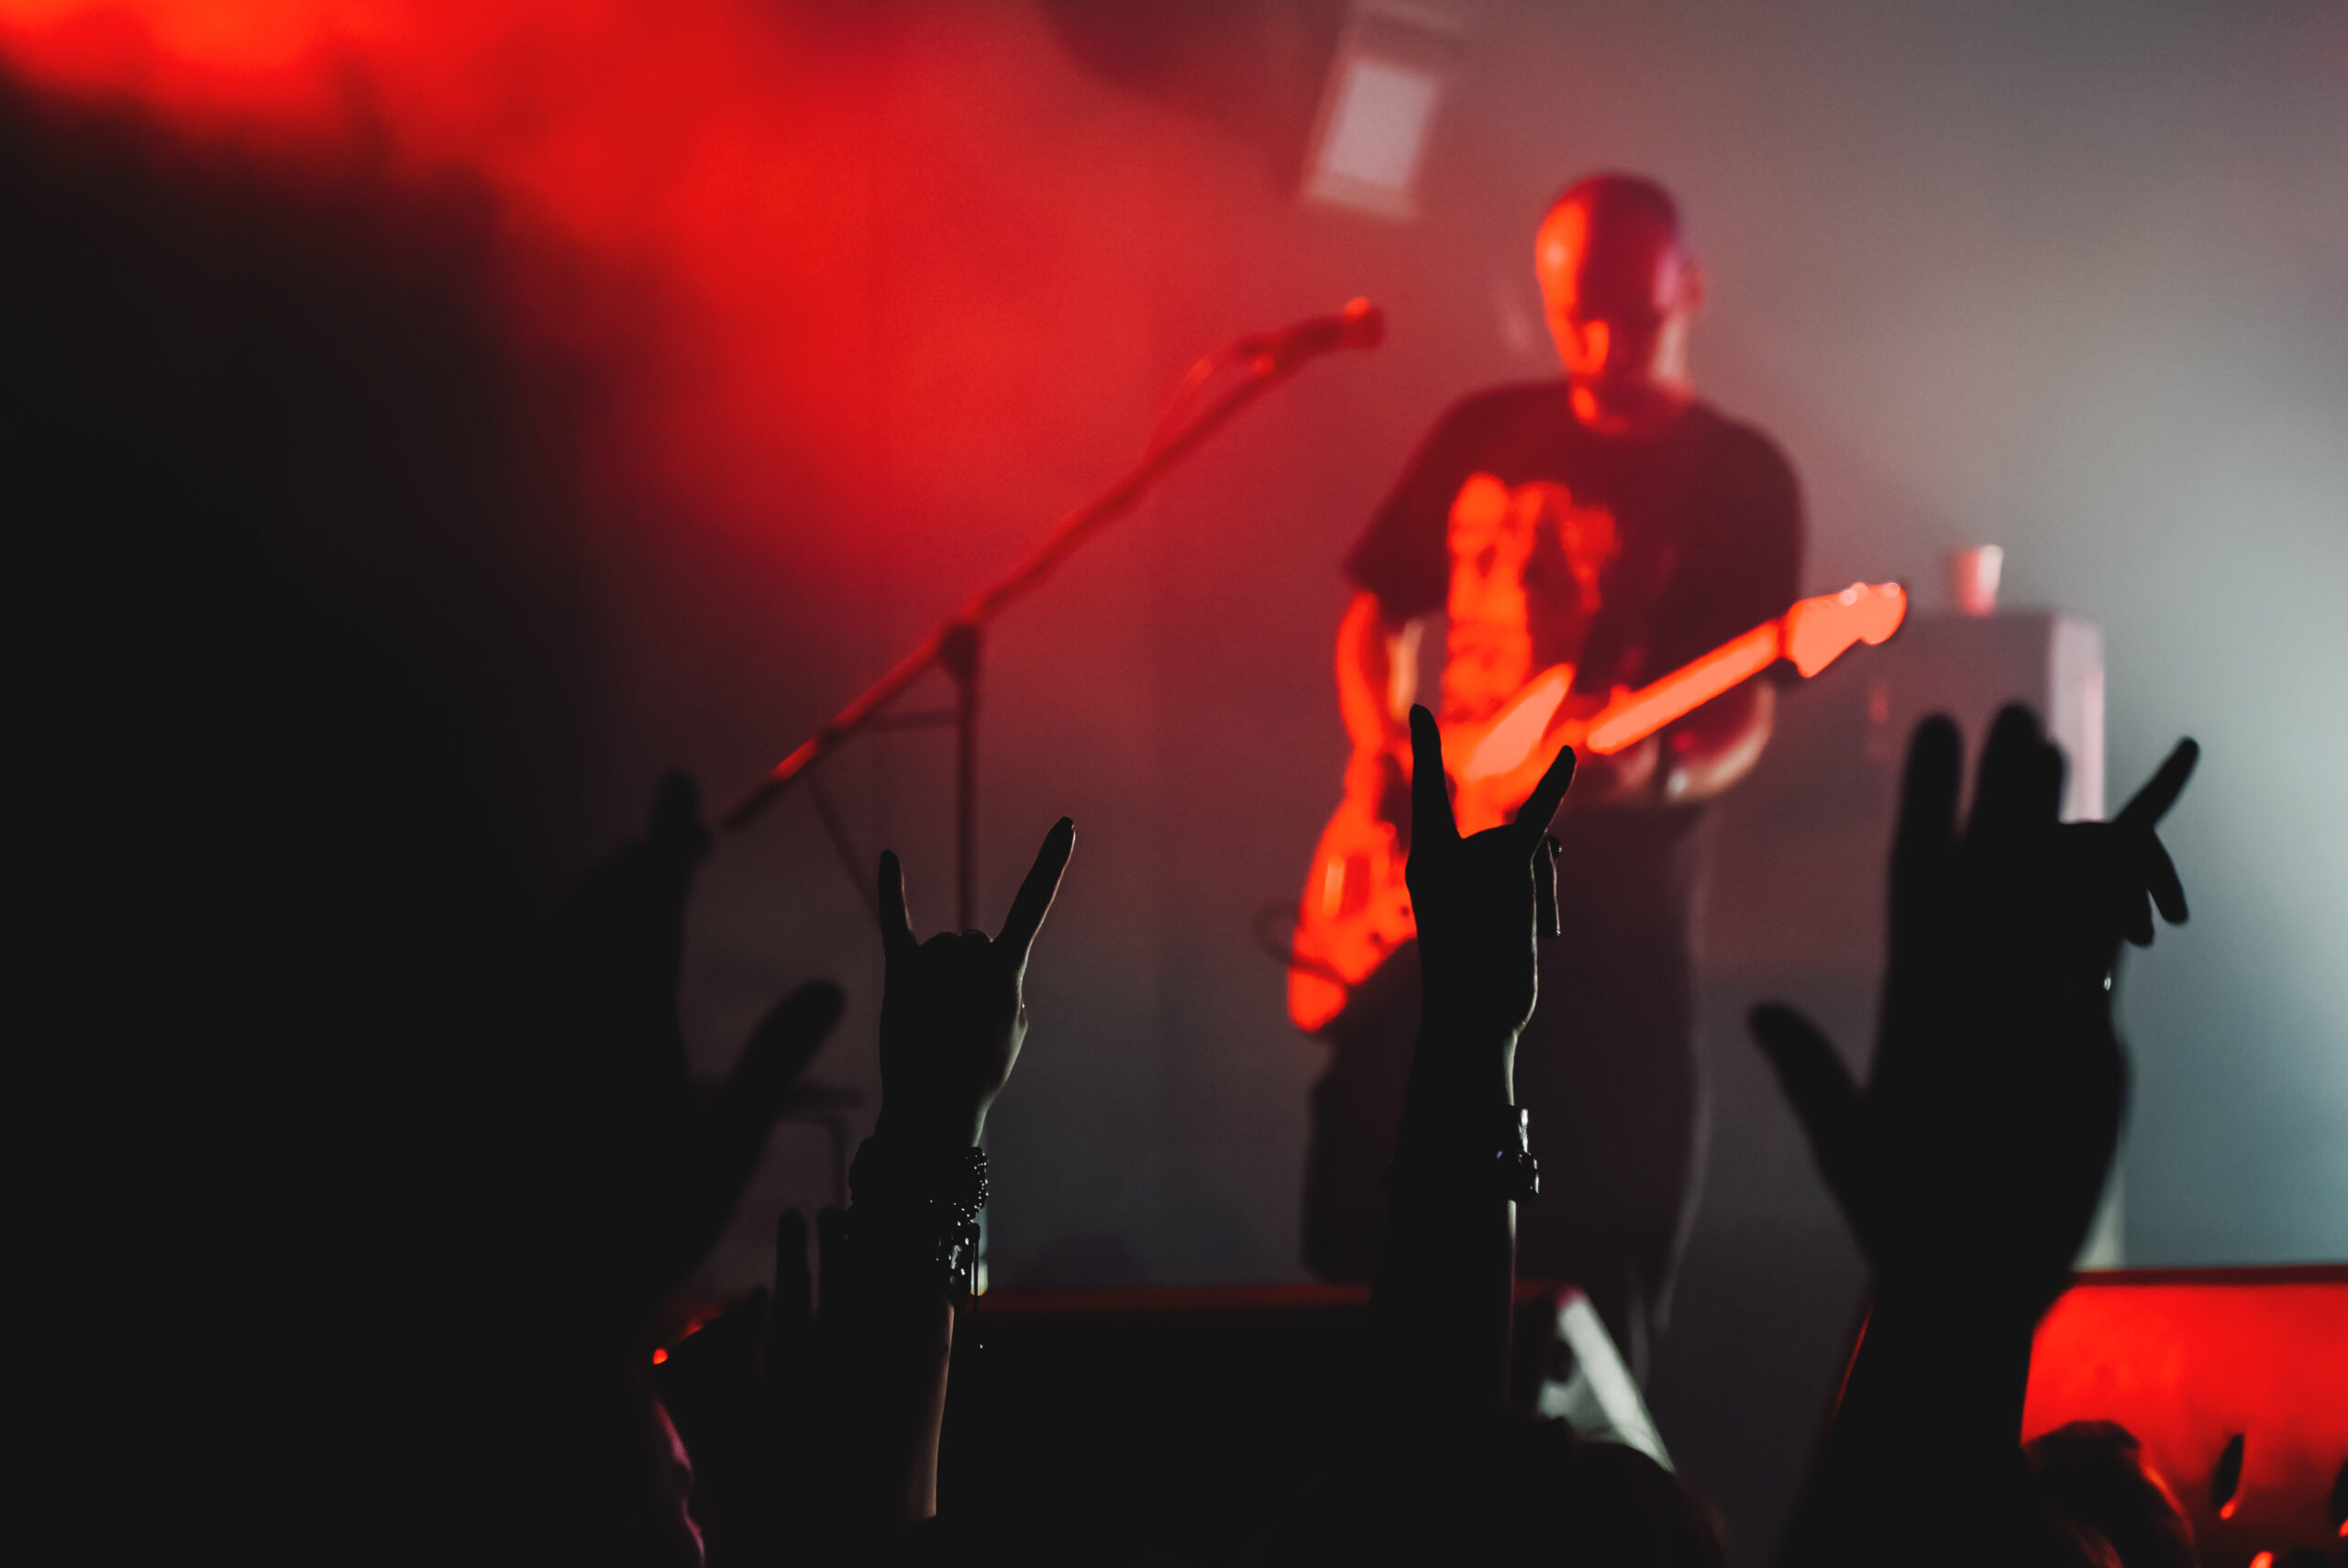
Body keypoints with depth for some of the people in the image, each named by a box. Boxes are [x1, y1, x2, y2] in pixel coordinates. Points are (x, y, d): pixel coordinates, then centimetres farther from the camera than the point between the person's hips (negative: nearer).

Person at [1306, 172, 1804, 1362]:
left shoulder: (1738, 479, -1)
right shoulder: (1483, 436, 11)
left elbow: (1741, 716, -7)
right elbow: (1379, 613, 19)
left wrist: (1659, 773, -28)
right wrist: (1379, 742, 0)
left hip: (1613, 915, -4)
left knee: (1590, 1267, -5)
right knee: (1359, 1236, 5)